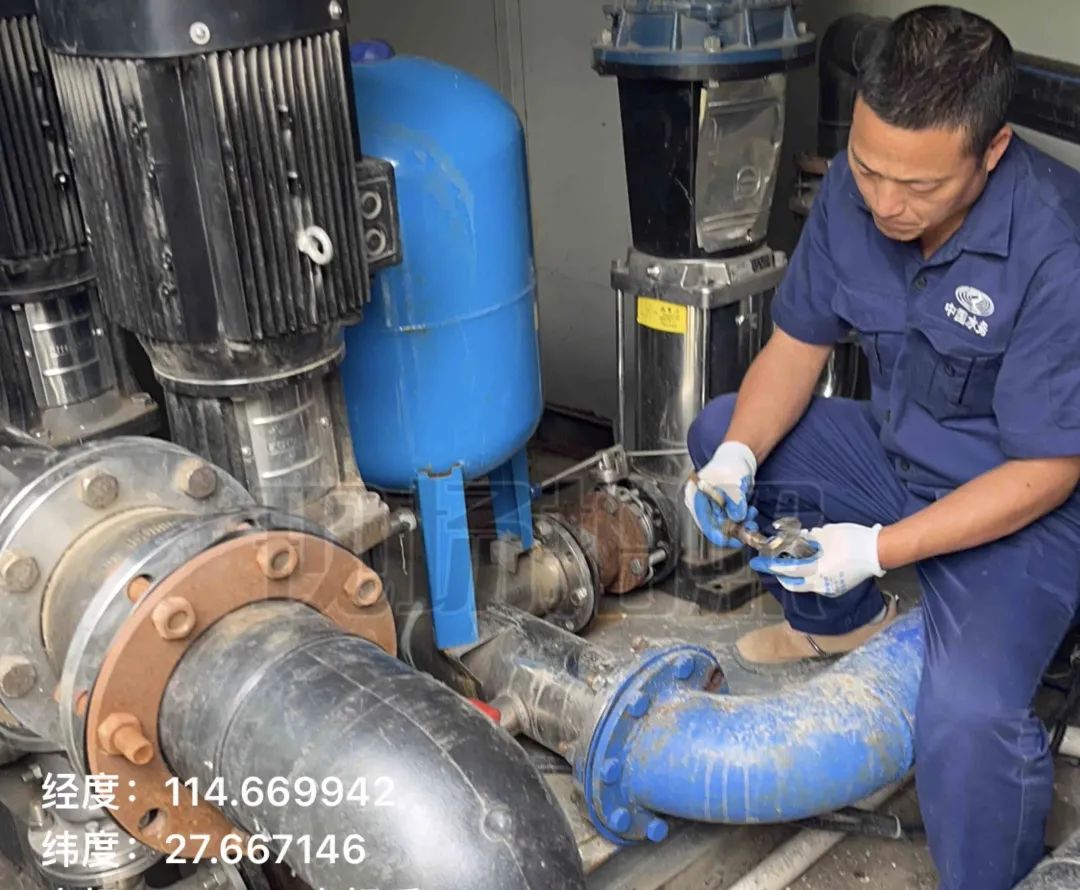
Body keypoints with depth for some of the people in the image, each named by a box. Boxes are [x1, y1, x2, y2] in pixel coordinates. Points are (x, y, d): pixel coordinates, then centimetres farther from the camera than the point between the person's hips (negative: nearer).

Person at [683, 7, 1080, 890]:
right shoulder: (854, 189, -13)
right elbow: (798, 341, -2)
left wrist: (878, 549, -31)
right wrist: (739, 457, -20)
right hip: (897, 453, 7)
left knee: (965, 716, -30)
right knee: (717, 433, 3)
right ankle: (846, 622, 23)